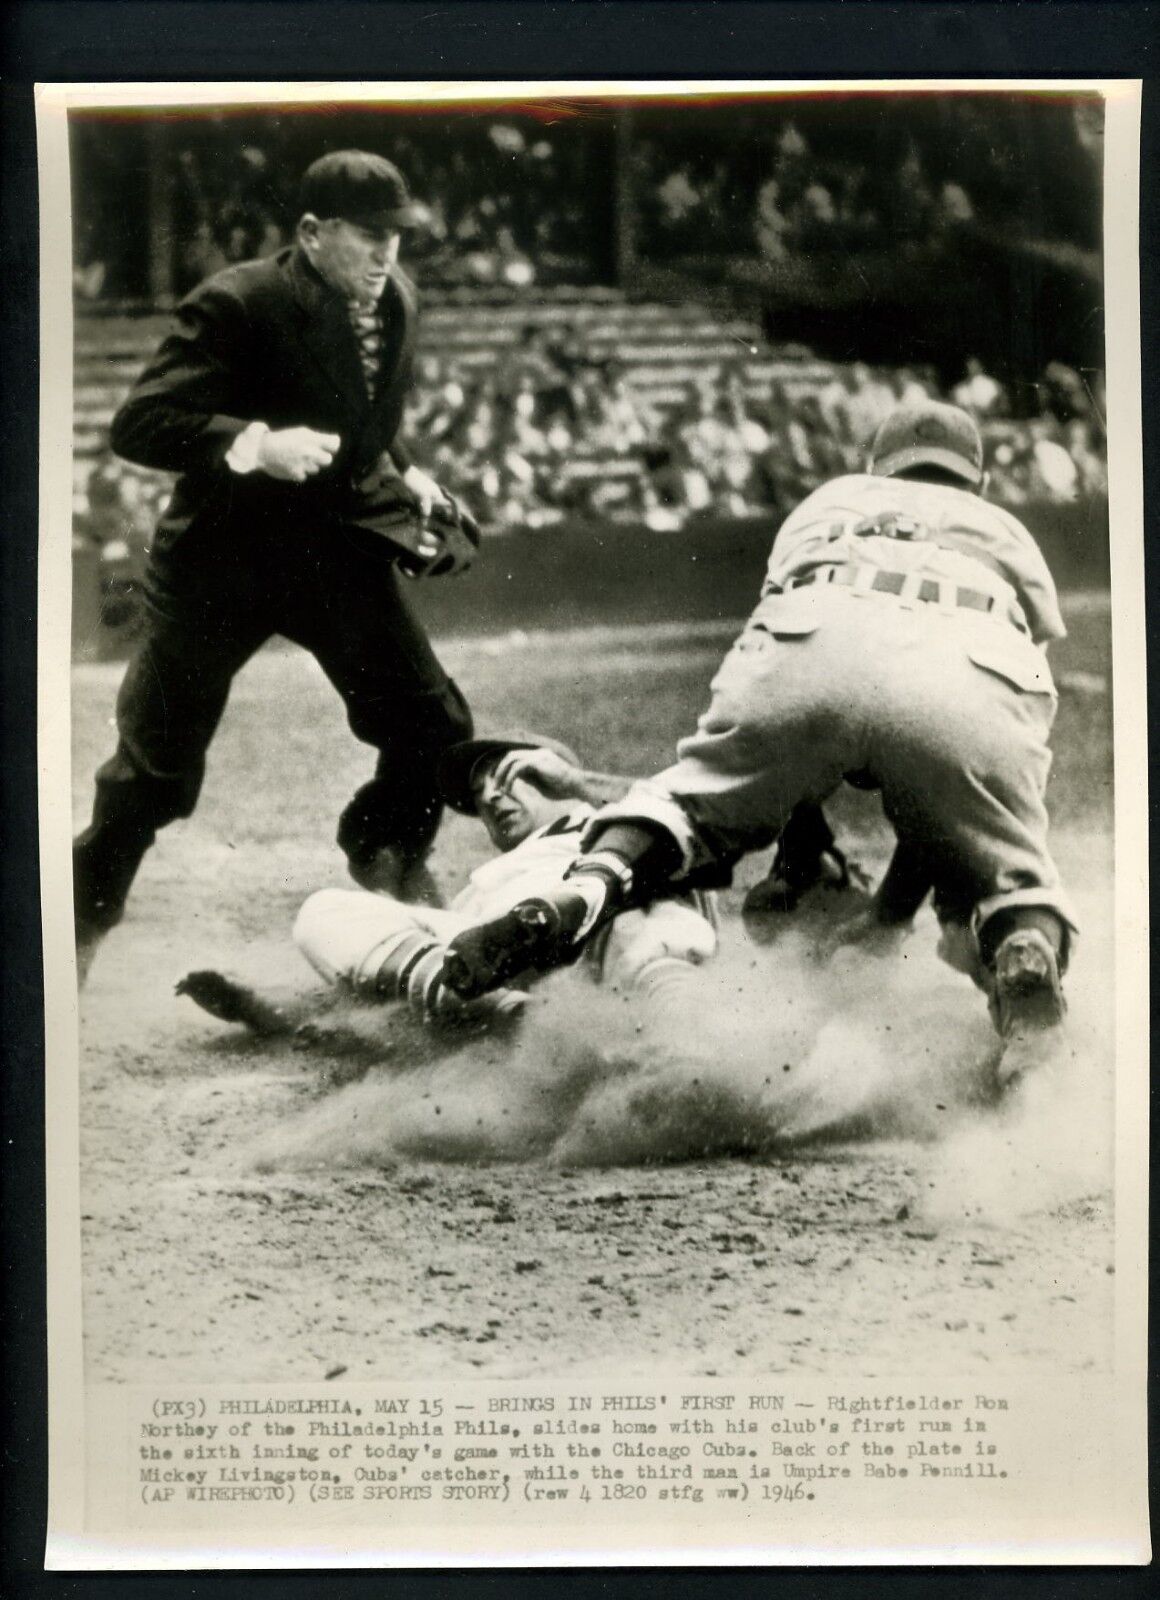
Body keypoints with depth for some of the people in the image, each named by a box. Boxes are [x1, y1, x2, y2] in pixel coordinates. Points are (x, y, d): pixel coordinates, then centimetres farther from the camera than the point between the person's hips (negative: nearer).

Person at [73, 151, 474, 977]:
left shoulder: (396, 299, 2)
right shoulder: (238, 305, -19)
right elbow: (139, 424, -23)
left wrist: (402, 473, 0)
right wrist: (255, 444, -34)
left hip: (339, 547, 5)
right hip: (222, 560, -5)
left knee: (434, 725, 2)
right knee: (154, 768, 5)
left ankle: (387, 856, 30)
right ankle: (85, 915, 27)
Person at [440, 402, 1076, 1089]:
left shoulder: (827, 502, 43)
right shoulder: (1009, 534, 43)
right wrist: (909, 876, 43)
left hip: (809, 646, 0)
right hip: (977, 686, 0)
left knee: (693, 798, 18)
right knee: (1004, 872, 14)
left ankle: (589, 889, -12)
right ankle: (1028, 950, -22)